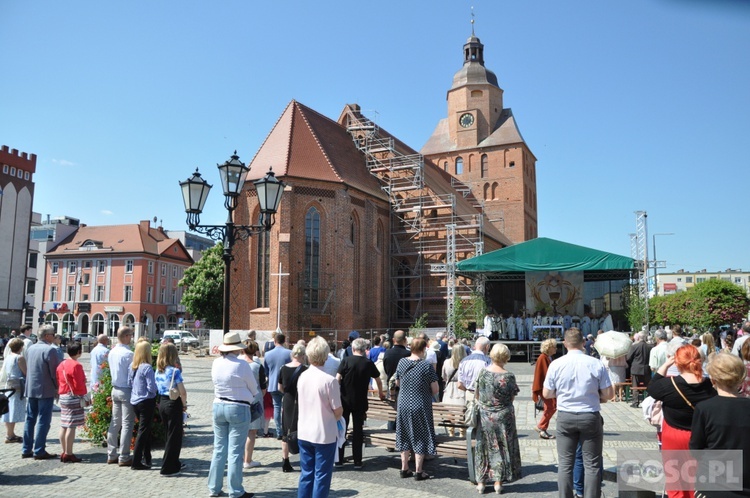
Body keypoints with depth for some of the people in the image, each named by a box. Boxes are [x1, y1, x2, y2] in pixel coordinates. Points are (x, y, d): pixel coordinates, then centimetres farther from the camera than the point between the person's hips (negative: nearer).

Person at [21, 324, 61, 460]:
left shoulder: (30, 348, 7)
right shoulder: (49, 349, -16)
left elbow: (27, 368, 15)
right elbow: (55, 371, -15)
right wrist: (58, 387, -1)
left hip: (30, 389, 8)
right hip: (45, 390, -7)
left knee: (30, 419, 14)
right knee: (43, 421, -1)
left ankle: (26, 449, 19)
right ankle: (39, 451, 1)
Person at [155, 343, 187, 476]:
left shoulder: (157, 371, 4)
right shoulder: (175, 371, -17)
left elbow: (156, 389, 7)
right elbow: (182, 392, -18)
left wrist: (158, 403, 14)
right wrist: (184, 404, -5)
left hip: (161, 403, 7)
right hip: (173, 404, -7)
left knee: (169, 434, 20)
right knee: (174, 436, 4)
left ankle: (174, 464, 31)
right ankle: (168, 468, 7)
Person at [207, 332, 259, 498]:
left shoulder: (216, 363, 1)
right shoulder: (242, 365, -15)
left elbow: (216, 382, 12)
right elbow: (254, 388, -3)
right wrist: (250, 397, 17)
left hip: (218, 406, 6)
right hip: (238, 409, -6)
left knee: (219, 449, 15)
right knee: (235, 452, 1)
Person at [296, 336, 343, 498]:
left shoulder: (302, 377, -1)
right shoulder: (329, 380, -19)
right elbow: (338, 412, -13)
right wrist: (334, 418, 8)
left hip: (304, 434, 5)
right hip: (324, 435, -5)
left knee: (306, 473, 16)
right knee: (321, 476, 7)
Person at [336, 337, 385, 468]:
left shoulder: (346, 361, -7)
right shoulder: (369, 363, 0)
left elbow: (337, 379, -11)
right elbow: (378, 381, 13)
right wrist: (381, 393, 31)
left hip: (345, 400, -1)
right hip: (360, 402, 1)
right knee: (358, 430, 8)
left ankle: (339, 459, 15)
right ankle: (357, 461, 10)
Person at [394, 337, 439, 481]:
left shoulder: (402, 362, -2)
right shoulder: (426, 366, -14)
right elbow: (435, 390, -11)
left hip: (403, 405, 4)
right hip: (421, 406, -4)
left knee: (405, 436, 14)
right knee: (420, 437, 7)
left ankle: (404, 469, 22)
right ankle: (418, 471, 11)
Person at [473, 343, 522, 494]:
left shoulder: (482, 372, -8)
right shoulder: (508, 376, -14)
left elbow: (476, 395, 1)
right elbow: (512, 398, -4)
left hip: (484, 416, 2)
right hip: (503, 417, -2)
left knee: (484, 447, 11)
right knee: (501, 447, 11)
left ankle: (481, 482, 16)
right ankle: (498, 482, 15)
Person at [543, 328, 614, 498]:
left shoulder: (556, 364, -8)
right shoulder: (596, 364, -10)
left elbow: (546, 394, -1)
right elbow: (609, 394, -6)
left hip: (565, 417, 1)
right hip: (590, 416, -1)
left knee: (565, 463, 11)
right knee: (592, 464, 10)